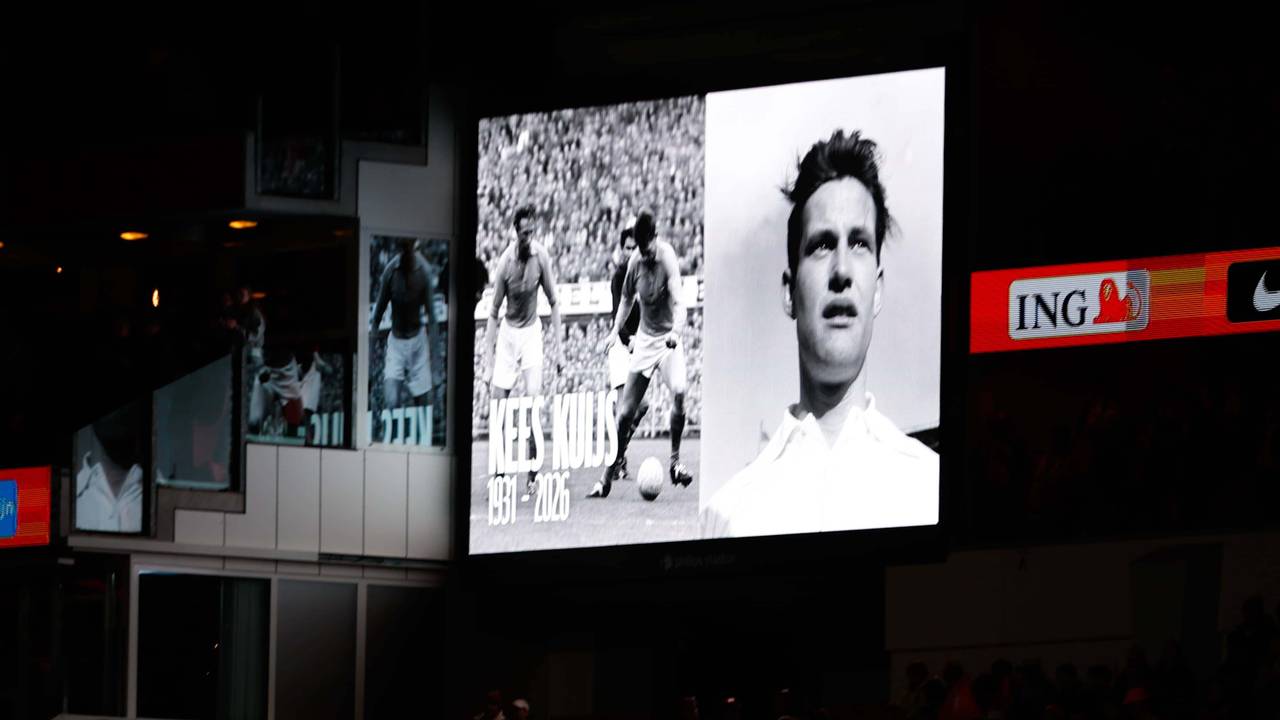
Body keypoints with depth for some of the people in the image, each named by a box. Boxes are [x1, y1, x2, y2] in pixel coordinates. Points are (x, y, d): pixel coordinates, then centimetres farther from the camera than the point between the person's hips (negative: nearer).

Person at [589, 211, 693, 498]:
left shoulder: (668, 259, -19)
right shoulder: (635, 260, -5)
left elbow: (678, 304, -30)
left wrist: (676, 331, -48)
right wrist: (616, 329, 3)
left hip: (668, 339, -4)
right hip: (644, 339, 4)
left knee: (679, 391, -30)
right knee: (626, 411, 1)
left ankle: (675, 460, -15)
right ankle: (609, 476, 12)